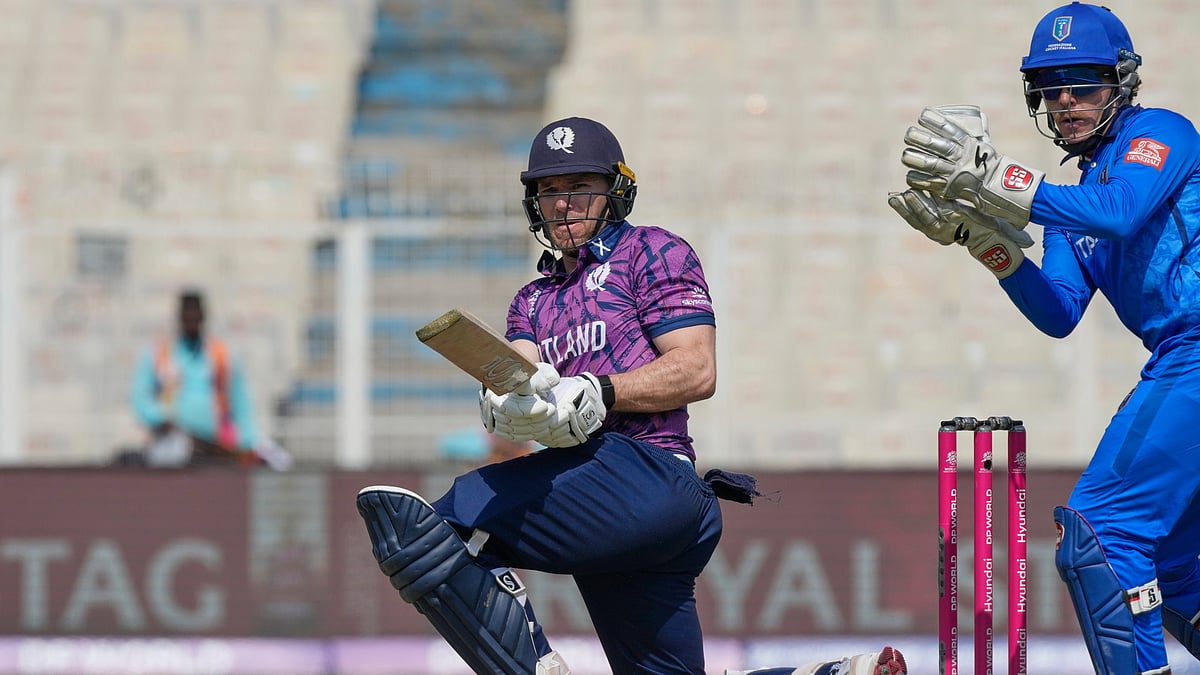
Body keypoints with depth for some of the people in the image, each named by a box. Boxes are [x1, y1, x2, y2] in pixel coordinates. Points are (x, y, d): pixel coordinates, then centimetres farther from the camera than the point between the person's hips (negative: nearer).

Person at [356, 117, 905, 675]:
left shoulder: (653, 251, 10)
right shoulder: (534, 302, 31)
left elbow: (697, 370, -3)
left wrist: (596, 394, -18)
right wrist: (507, 401, -17)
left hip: (648, 469, -9)